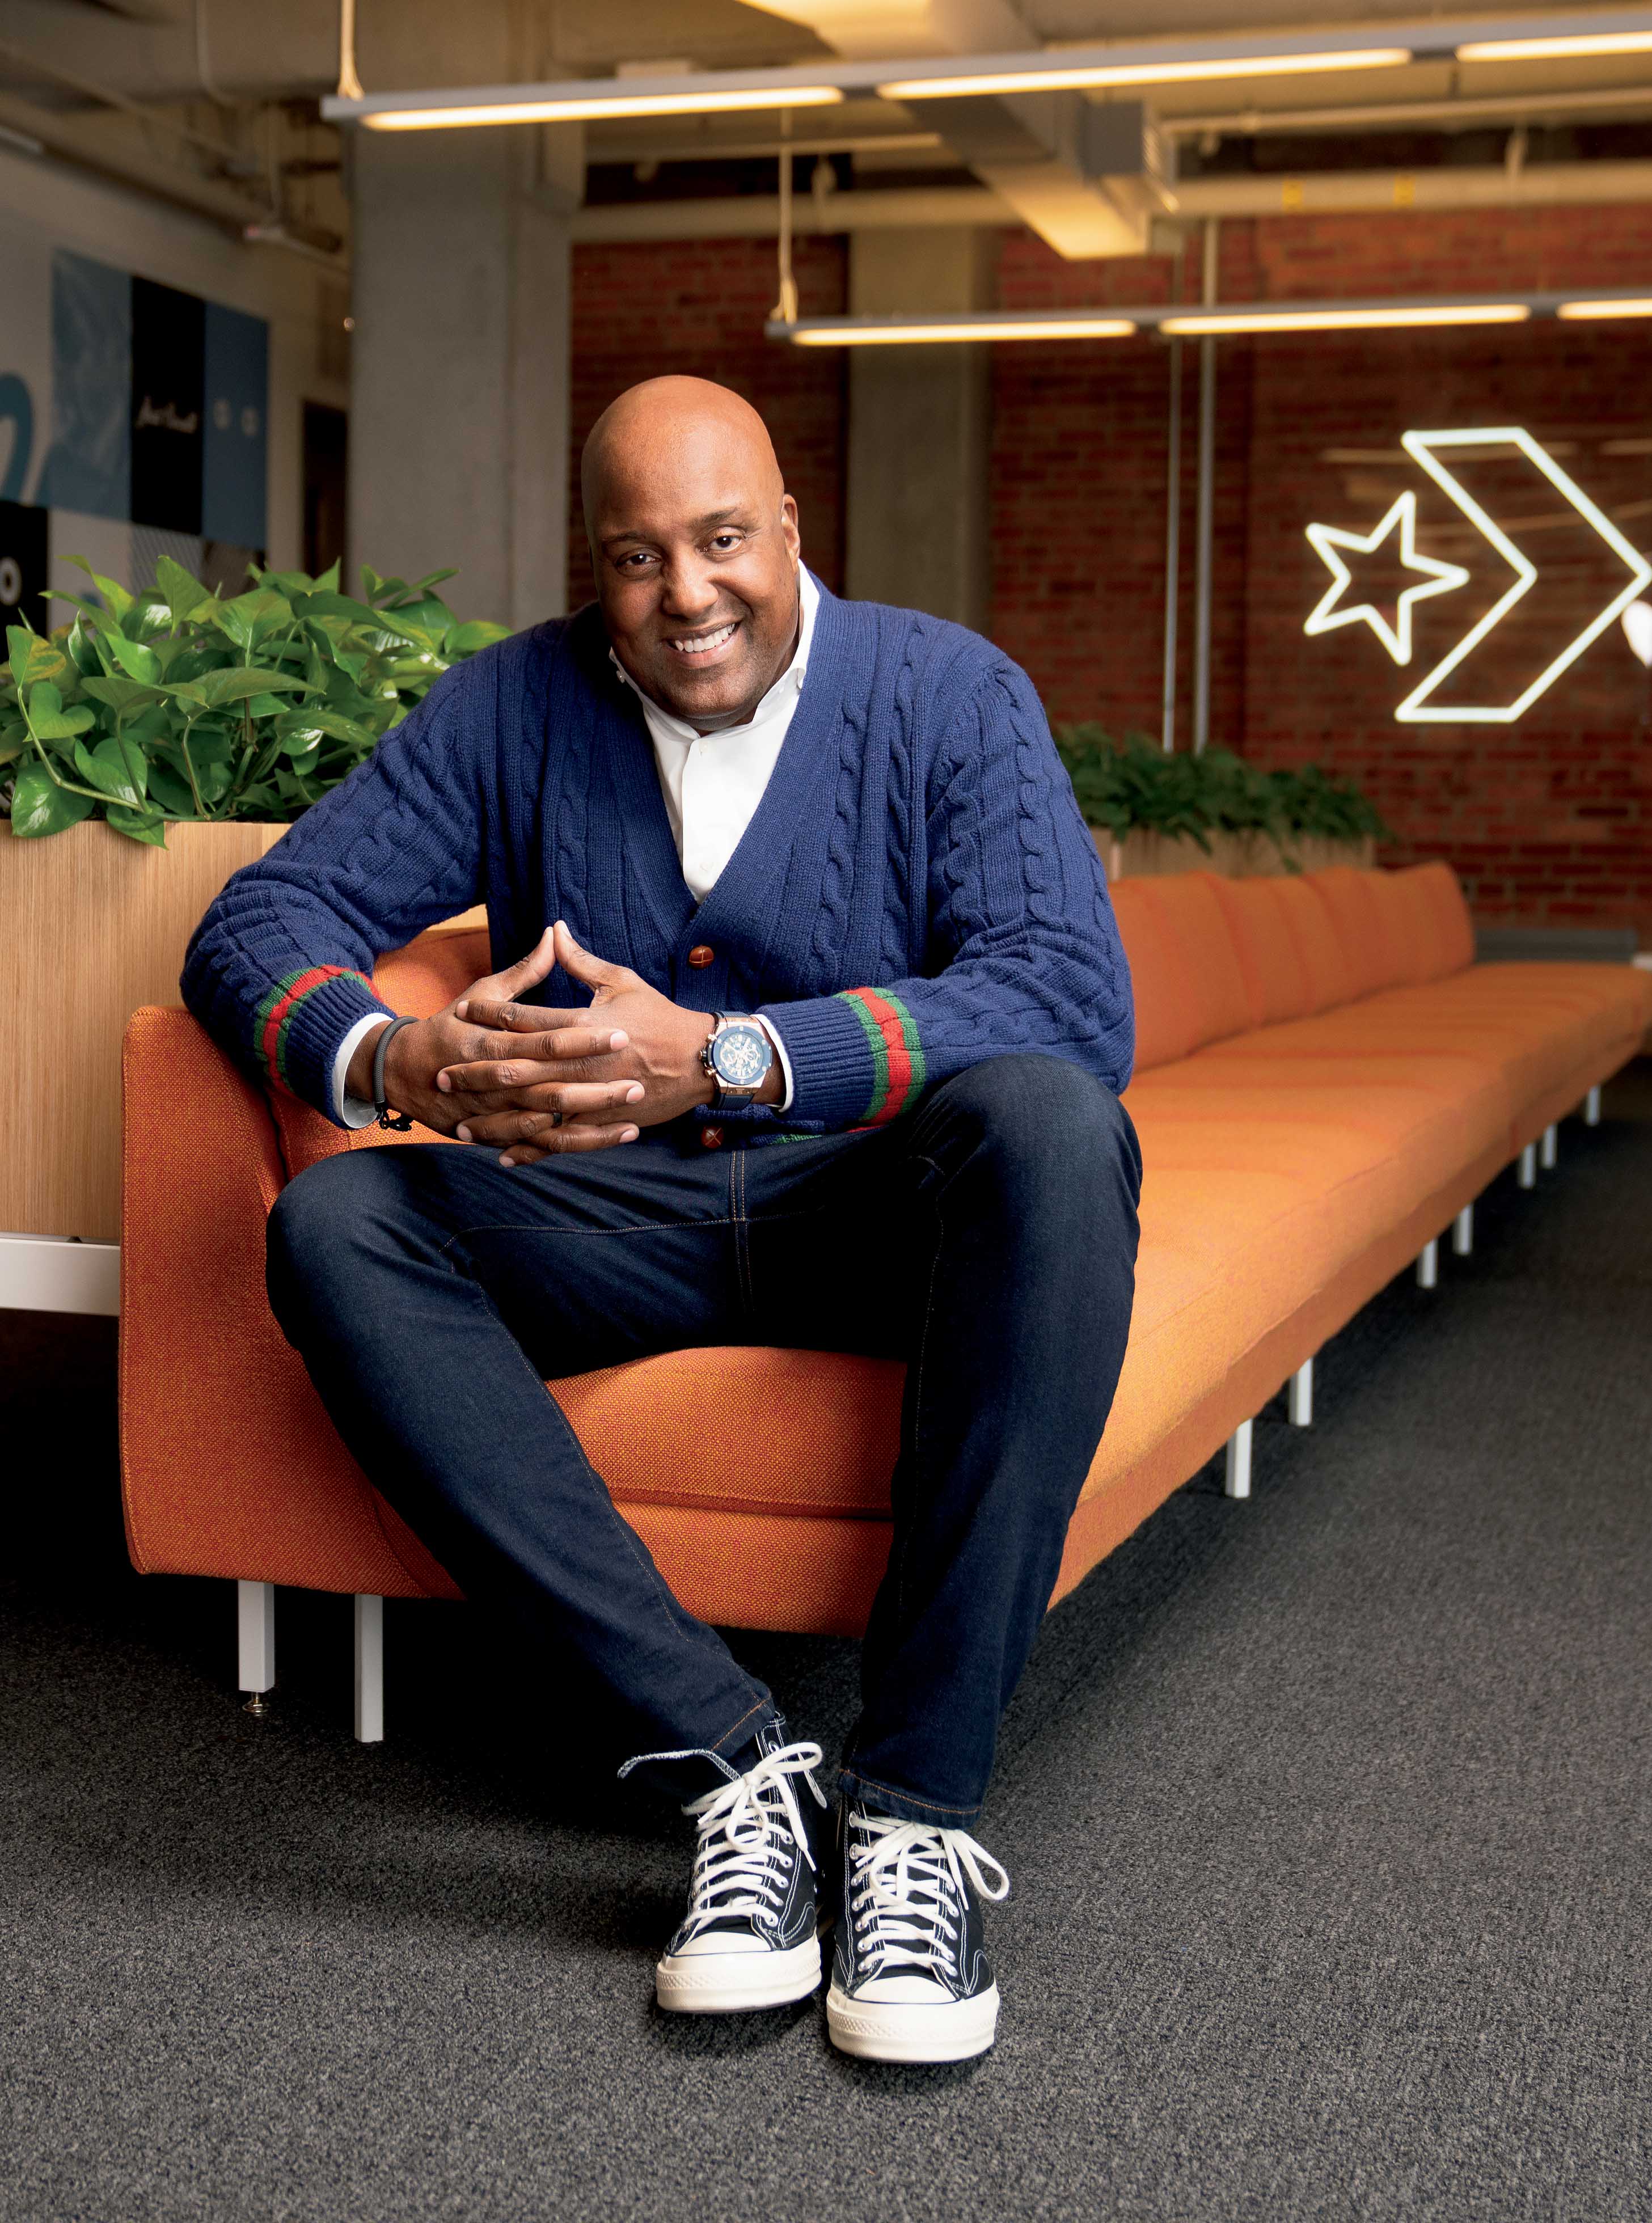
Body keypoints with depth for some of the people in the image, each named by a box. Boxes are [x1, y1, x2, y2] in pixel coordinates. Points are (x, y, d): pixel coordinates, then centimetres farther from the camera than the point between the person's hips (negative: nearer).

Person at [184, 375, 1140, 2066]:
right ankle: (732, 1762, -30)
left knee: (1051, 1123, -35)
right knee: (332, 1227, -24)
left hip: (880, 1204, -2)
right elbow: (258, 924, -2)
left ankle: (917, 1802, -32)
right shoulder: (516, 707, 3)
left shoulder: (948, 694, -5)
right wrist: (393, 1061, -27)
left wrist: (720, 1056, -33)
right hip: (614, 1223, 3)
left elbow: (1075, 1000, -20)